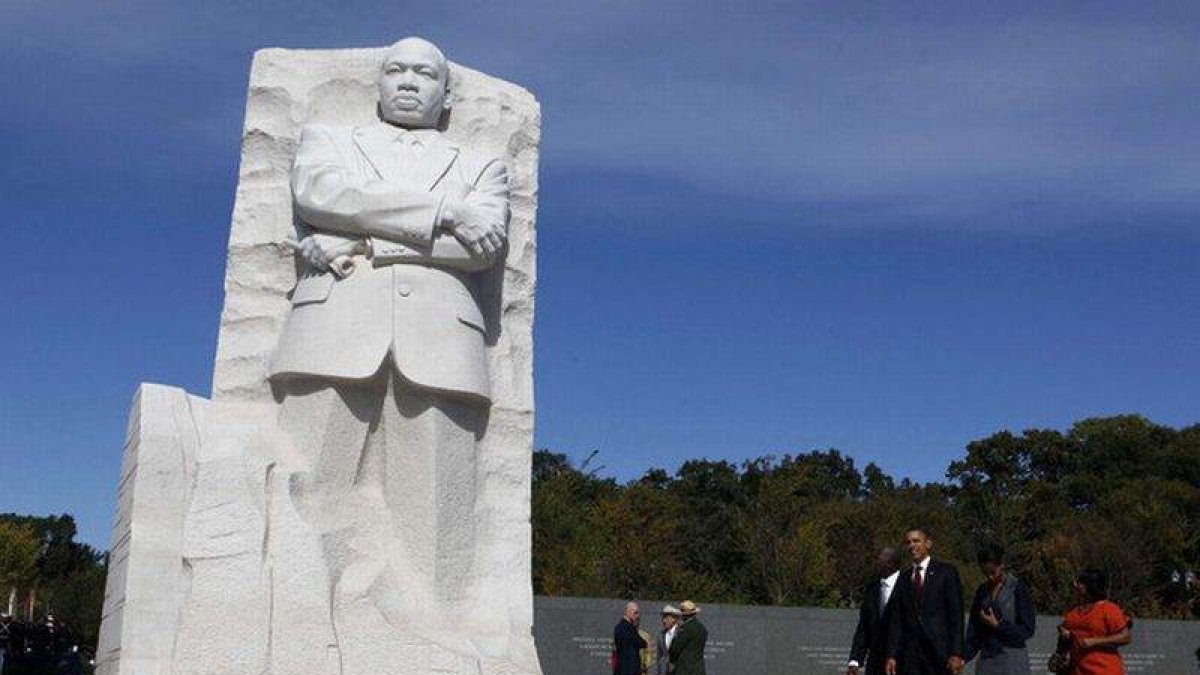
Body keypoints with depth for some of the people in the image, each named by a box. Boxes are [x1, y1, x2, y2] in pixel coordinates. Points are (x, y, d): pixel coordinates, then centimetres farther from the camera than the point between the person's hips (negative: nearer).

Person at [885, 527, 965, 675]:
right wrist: (891, 655, 2)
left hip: (939, 650, -3)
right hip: (910, 656, 3)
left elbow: (956, 615, -2)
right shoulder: (904, 578, 14)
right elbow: (896, 620, 11)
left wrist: (956, 654, -10)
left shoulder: (946, 572, 2)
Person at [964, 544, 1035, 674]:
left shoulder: (1017, 588, -4)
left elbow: (1028, 629, -4)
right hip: (986, 659, 4)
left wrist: (998, 626, -13)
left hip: (1012, 660, -4)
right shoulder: (982, 591, 10)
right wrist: (964, 656, 0)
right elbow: (973, 629, 12)